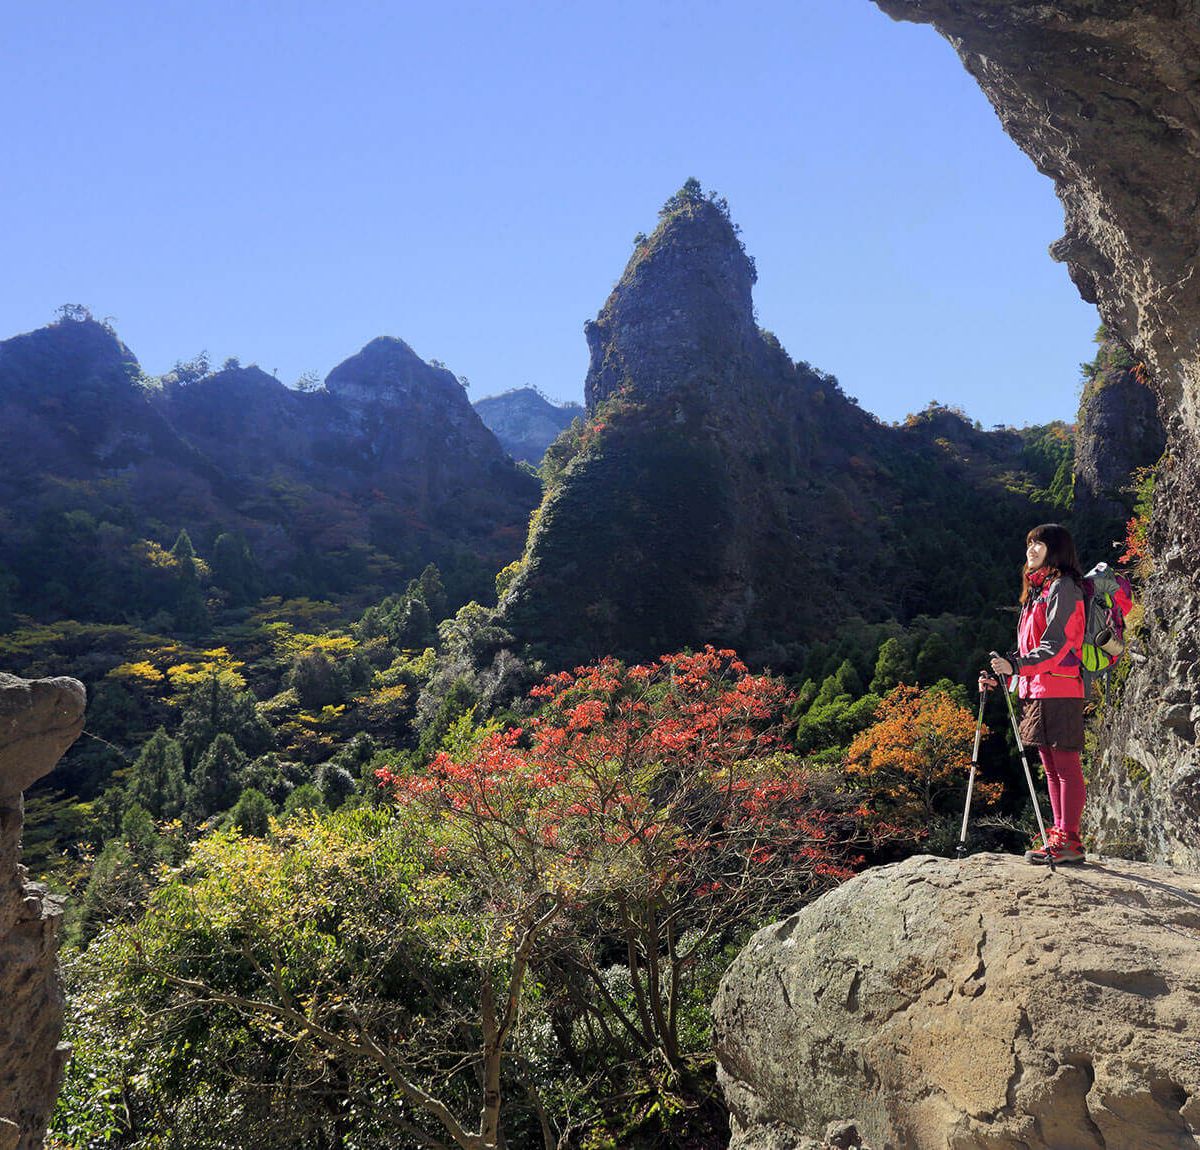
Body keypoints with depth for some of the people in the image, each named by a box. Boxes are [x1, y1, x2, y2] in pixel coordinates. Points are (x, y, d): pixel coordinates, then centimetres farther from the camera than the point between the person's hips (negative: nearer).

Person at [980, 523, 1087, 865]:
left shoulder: (1063, 587, -7)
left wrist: (1015, 665, -26)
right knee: (1051, 767, 11)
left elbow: (1056, 645, -17)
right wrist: (999, 676, 15)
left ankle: (1069, 841, -2)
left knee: (1066, 764, -6)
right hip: (1035, 690, 10)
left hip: (1059, 692, -10)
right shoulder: (1037, 589, 21)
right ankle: (1060, 836, 17)